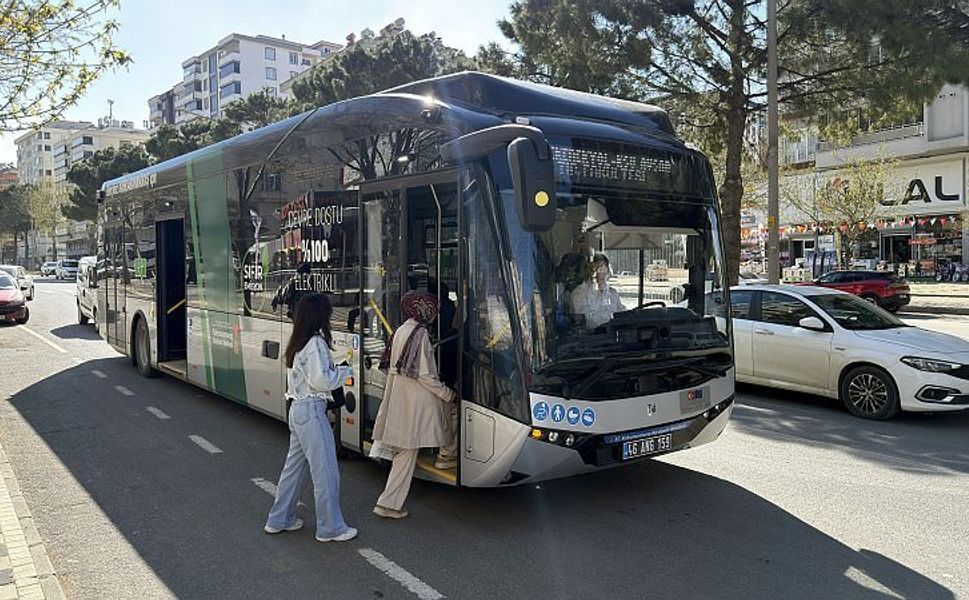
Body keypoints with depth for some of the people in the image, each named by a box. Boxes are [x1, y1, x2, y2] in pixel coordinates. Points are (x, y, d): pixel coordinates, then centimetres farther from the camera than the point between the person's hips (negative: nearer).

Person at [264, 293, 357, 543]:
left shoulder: (298, 344, 12)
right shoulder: (315, 344, -17)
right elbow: (321, 380, -20)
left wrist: (335, 369, 8)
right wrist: (345, 372, -6)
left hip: (297, 408, 10)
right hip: (311, 410, -10)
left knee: (295, 465, 19)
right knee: (325, 470, -1)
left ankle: (279, 519, 29)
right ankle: (331, 528, 9)